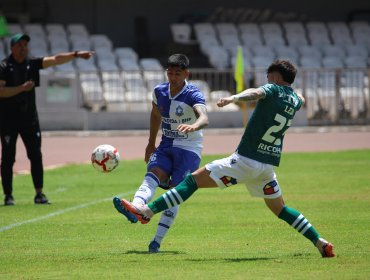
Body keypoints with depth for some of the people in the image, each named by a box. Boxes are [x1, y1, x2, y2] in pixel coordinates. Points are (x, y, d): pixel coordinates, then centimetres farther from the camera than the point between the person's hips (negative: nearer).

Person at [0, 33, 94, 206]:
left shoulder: (32, 64, 6)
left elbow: (55, 60, -3)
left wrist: (76, 55, -13)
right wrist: (22, 88, -22)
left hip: (29, 118, 4)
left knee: (36, 156, -1)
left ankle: (39, 194, 3)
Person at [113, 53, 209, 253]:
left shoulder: (193, 95, -17)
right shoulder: (159, 91, 1)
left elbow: (204, 118, -37)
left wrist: (194, 126, -60)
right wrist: (151, 144, 26)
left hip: (189, 150, -4)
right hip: (166, 147, 4)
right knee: (151, 176, -23)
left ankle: (157, 241, -13)